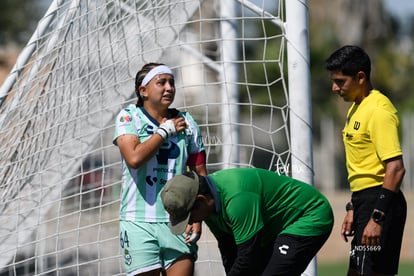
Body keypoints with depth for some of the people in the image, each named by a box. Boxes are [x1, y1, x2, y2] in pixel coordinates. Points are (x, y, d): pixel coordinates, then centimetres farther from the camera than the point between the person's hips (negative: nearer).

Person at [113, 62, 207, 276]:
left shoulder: (186, 122, 10)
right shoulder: (128, 116, 1)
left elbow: (200, 174, 11)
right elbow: (134, 158, -17)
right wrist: (165, 130, -7)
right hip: (139, 223, -3)